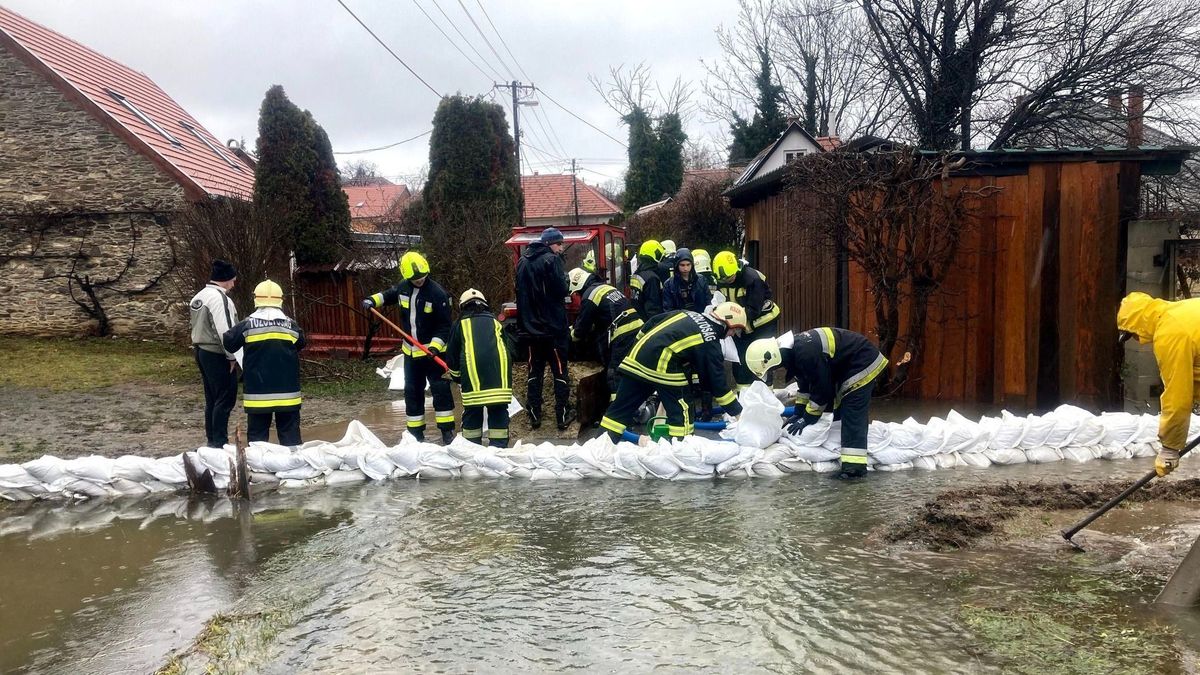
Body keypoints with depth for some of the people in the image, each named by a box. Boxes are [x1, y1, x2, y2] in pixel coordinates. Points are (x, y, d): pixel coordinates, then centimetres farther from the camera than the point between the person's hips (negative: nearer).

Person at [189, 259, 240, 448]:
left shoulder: (198, 297, 13)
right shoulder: (219, 298, -18)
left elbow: (197, 326, 14)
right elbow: (225, 331, -23)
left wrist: (198, 348, 13)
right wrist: (232, 356, -16)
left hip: (201, 351, 10)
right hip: (217, 355, -10)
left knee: (212, 399, 16)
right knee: (225, 399, -4)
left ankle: (211, 440, 22)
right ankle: (219, 443, -2)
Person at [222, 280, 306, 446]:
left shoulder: (247, 324, -5)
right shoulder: (291, 325, -2)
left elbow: (227, 344, 2)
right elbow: (301, 345, 13)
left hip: (257, 391, -1)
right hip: (287, 391, 1)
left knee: (257, 433, 8)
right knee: (290, 433, 7)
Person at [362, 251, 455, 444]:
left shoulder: (437, 293, -17)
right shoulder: (403, 288, 0)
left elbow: (444, 326, -16)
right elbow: (389, 295, 24)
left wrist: (435, 346, -27)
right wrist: (373, 300, 7)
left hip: (433, 351, -5)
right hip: (411, 352, 6)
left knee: (441, 389, -4)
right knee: (412, 392, 10)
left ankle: (447, 431, 3)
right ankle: (415, 432, 21)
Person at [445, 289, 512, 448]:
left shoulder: (460, 324, 21)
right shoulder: (495, 322, 26)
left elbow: (452, 356, 23)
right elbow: (508, 348, 30)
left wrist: (457, 378, 38)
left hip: (473, 373, -1)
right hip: (499, 373, 2)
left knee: (472, 411, 8)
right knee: (499, 410, 7)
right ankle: (499, 446, 7)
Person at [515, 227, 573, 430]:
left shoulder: (523, 261, 10)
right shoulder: (551, 260, -12)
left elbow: (520, 293, 14)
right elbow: (562, 290, -16)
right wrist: (565, 282, 5)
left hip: (531, 327, 6)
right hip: (553, 327, -6)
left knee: (535, 372, 11)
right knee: (559, 372, 2)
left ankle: (534, 416, 12)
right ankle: (562, 417, 4)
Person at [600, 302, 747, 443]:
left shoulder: (686, 313, 19)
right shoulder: (710, 343, 2)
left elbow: (651, 324, 21)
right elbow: (717, 380, 4)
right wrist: (737, 411, 11)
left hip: (637, 354, 7)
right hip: (663, 367, -7)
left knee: (621, 407, 12)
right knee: (681, 411, 8)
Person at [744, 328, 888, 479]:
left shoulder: (806, 353, -33)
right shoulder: (793, 350, 0)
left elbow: (823, 388, -24)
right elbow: (805, 383, 13)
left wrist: (808, 418, -13)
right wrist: (798, 413, 10)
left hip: (862, 363, -11)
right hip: (848, 366, 11)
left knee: (852, 415, -17)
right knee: (840, 412, 15)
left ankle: (855, 465, -21)